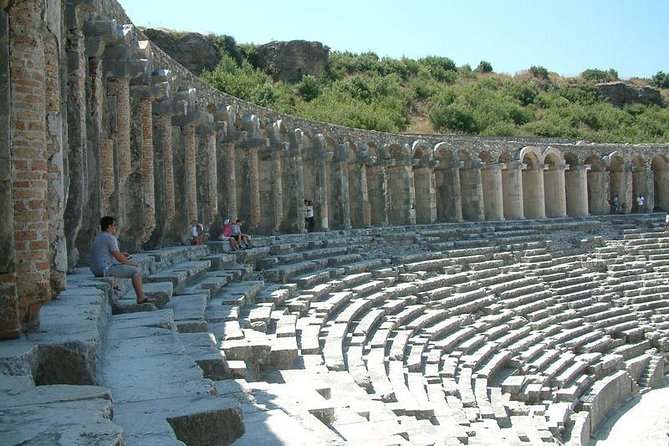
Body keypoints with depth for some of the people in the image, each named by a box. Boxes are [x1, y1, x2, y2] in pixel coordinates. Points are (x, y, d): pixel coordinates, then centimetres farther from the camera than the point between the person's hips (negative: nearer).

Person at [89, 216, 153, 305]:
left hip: (97, 270, 10)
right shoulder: (110, 238, -14)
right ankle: (141, 298, -4)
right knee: (136, 270, -4)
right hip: (106, 269, -10)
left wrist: (121, 254, 20)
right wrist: (133, 263, -3)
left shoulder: (98, 238, 17)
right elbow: (118, 257, -16)